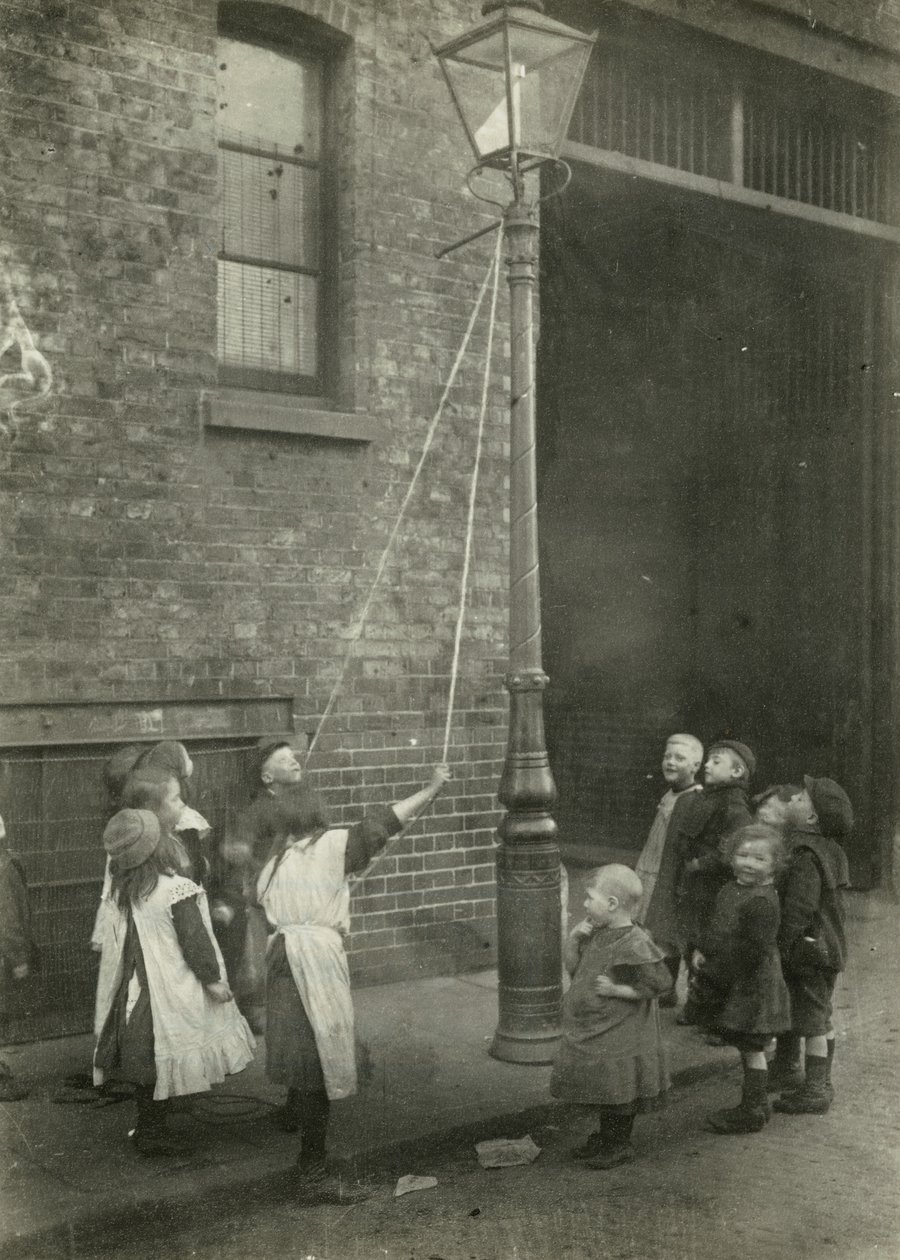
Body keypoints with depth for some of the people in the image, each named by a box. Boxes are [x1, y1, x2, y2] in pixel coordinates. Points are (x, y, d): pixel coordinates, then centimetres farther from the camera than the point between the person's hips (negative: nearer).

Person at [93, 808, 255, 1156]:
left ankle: (147, 1130, 26)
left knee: (146, 1061, 16)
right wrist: (213, 980, -7)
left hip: (137, 988, 7)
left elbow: (119, 942, 9)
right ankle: (153, 1134, 12)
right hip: (170, 992, -7)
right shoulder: (178, 891, -20)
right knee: (165, 1061, 5)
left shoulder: (124, 892, 2)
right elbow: (194, 941, -17)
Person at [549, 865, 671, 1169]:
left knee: (618, 1093, 5)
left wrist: (618, 990, -21)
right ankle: (605, 1137, 36)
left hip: (620, 1038, -8)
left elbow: (661, 982, -23)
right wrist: (573, 938, -4)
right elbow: (572, 967, 13)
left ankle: (620, 1145, 21)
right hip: (592, 1033, 8)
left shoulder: (634, 944, -22)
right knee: (601, 1093, 20)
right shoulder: (596, 935, 4)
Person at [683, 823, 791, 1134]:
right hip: (728, 984, 9)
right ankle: (756, 1105, 31)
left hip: (751, 986, -9)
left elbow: (755, 950, -23)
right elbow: (717, 928, 20)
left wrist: (715, 974, -20)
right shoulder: (730, 889, 8)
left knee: (751, 1049, 2)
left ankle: (752, 1112, 13)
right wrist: (703, 952, 4)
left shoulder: (762, 901, -21)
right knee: (749, 1049, 19)